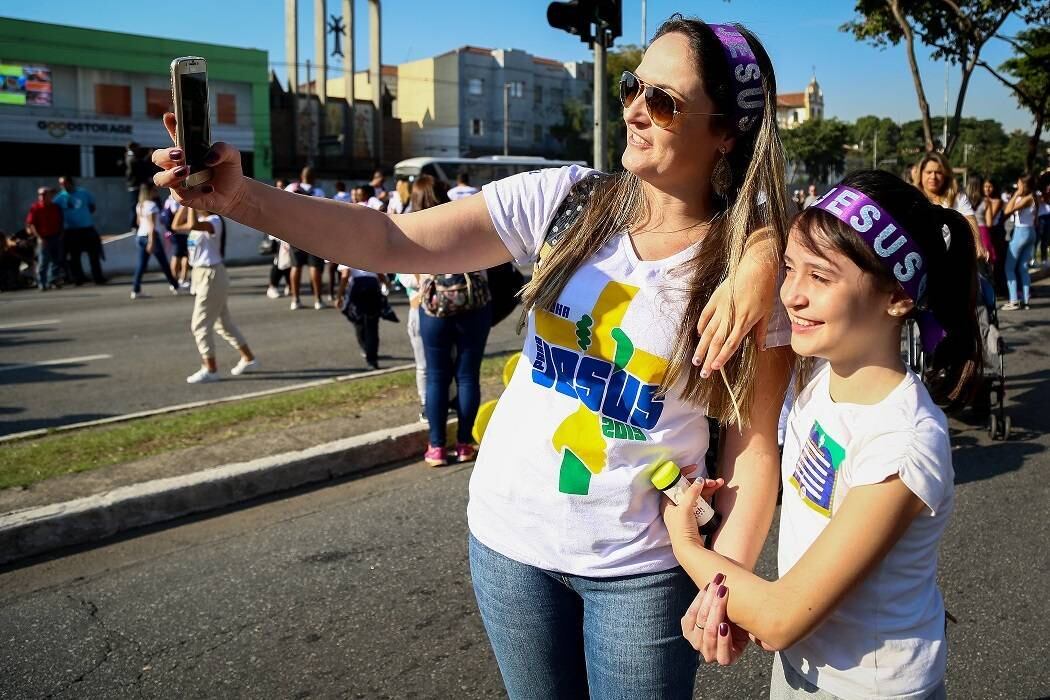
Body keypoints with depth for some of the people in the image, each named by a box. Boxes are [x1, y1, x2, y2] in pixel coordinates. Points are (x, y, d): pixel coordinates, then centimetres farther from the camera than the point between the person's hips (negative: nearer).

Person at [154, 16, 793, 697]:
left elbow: (755, 441, -9)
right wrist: (242, 197, -25)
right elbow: (394, 239, -14)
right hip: (510, 533, 3)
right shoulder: (563, 199, -7)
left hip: (640, 568, -2)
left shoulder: (757, 270, -11)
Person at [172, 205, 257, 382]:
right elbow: (177, 226, 10)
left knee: (200, 323, -5)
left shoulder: (214, 221, -19)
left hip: (211, 276, -10)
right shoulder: (200, 220, 11)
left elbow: (193, 225, -37)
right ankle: (248, 358, 26)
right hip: (201, 275, 10)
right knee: (223, 322, 16)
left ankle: (210, 369, 4)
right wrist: (185, 204, 4)